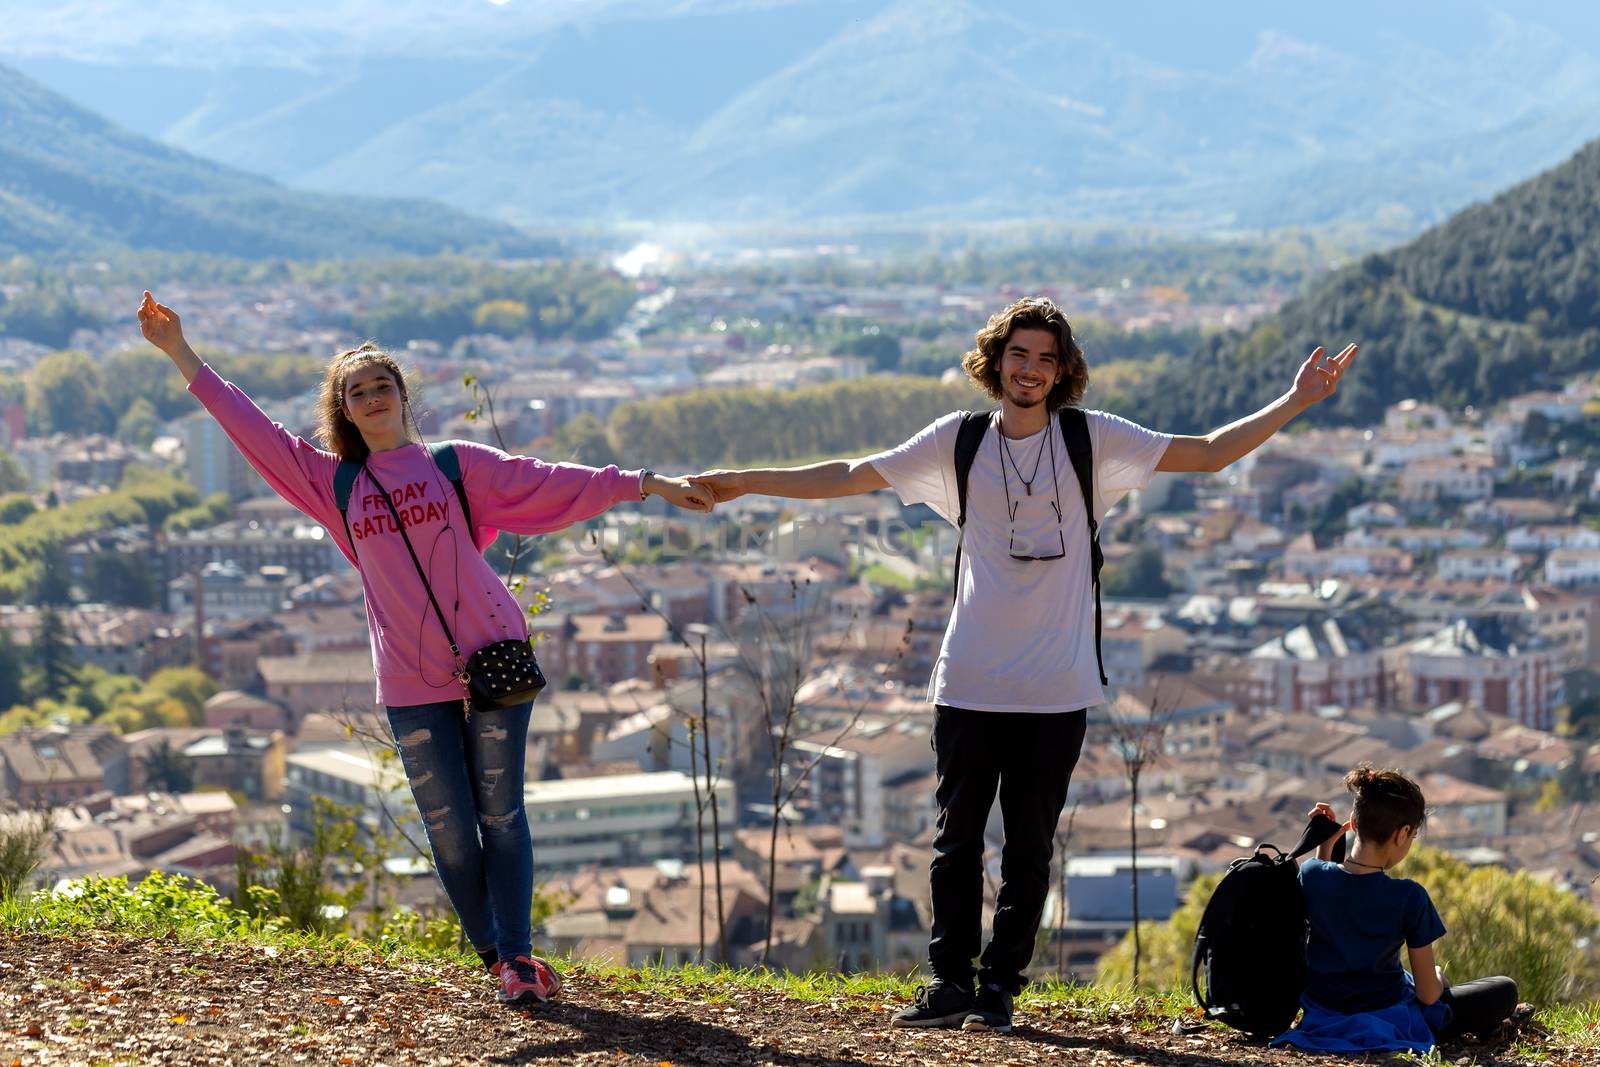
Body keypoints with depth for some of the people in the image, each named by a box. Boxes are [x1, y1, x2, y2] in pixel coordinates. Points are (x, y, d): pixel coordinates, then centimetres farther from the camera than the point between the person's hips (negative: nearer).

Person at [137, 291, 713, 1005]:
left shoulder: (458, 464, 6)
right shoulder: (335, 484, 11)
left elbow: (553, 483, 2)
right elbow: (254, 431, 10)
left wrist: (650, 484, -5)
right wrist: (181, 354, 8)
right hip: (411, 682, 2)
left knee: (501, 814, -2)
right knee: (448, 826, 1)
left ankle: (517, 957, -2)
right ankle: (495, 955, 12)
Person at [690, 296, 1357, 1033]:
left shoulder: (1093, 441, 1)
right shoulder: (958, 441, 4)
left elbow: (1207, 454, 1)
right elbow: (849, 476, 7)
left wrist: (1293, 404, -8)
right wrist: (745, 483, 4)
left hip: (1055, 690, -1)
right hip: (969, 685, 1)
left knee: (1030, 848, 4)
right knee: (956, 840, 4)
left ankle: (1000, 987, 12)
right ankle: (951, 982, 13)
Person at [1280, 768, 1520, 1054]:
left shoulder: (1311, 874, -13)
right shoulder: (1409, 898, -24)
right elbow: (1428, 994, -15)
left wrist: (1324, 843, 7)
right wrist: (1437, 976, 7)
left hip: (1321, 1017, 6)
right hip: (1389, 1025, -6)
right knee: (1505, 990, 12)